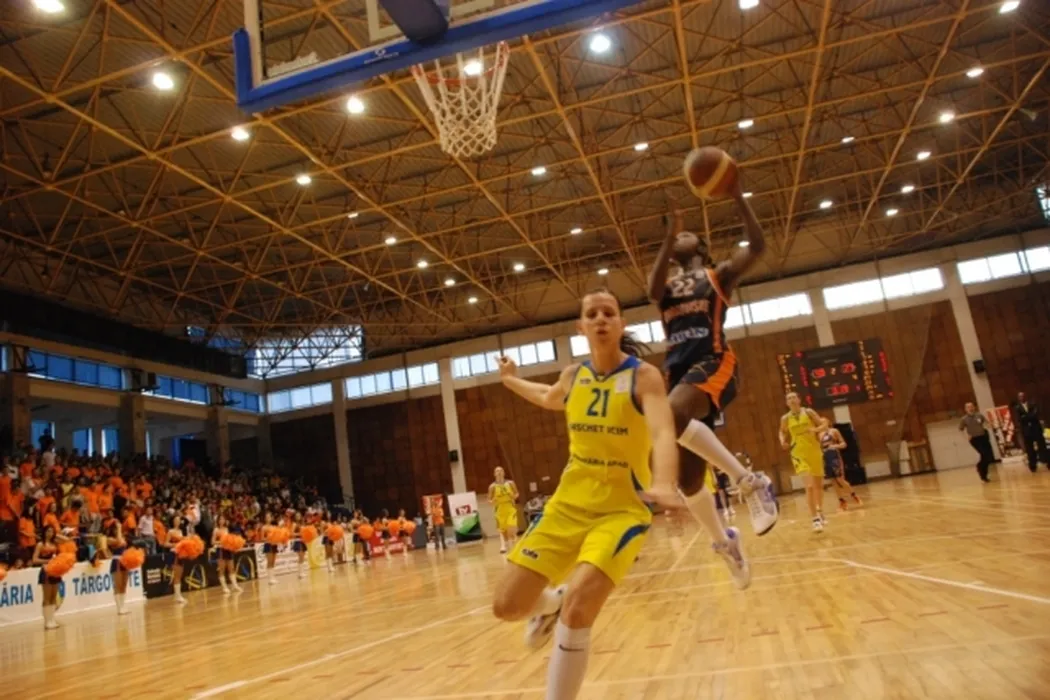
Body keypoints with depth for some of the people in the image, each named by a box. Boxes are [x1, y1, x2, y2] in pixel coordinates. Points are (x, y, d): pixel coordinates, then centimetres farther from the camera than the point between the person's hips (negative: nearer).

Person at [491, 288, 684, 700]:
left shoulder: (644, 376, -11)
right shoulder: (572, 377, 4)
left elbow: (663, 433, -30)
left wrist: (664, 485, -48)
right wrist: (511, 380, 37)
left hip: (623, 509, -5)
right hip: (568, 504, 5)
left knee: (578, 611, -25)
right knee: (507, 606, 0)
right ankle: (551, 603, 36)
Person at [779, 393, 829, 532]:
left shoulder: (809, 412, -1)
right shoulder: (785, 418, -1)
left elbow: (824, 424, 2)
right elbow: (782, 432, 14)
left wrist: (816, 429, -19)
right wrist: (783, 441, -6)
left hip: (814, 452, 2)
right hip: (799, 454, -2)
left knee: (819, 484, 17)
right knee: (810, 486, -17)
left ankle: (820, 511, 41)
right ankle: (815, 519, -15)